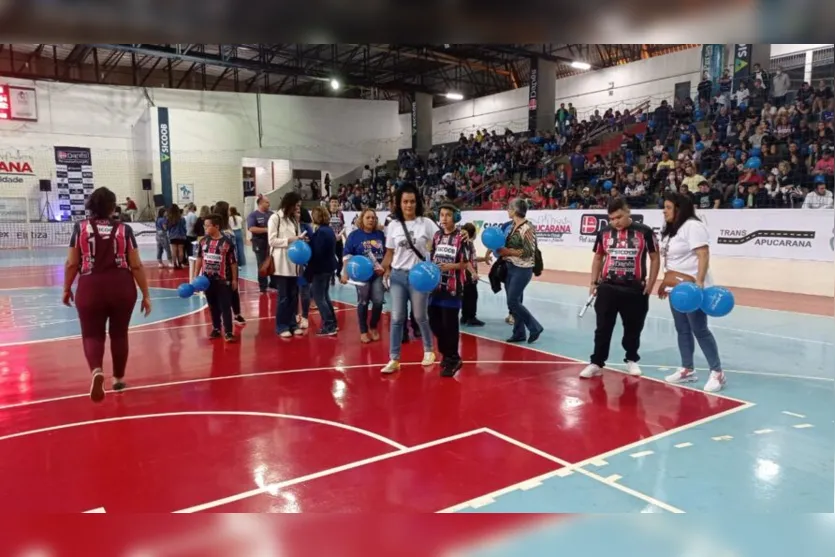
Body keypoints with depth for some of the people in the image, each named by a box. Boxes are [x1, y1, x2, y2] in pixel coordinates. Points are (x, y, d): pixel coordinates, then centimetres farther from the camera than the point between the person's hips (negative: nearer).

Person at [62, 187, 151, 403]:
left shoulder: (80, 228, 1)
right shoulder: (124, 230, 1)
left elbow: (71, 264, 2)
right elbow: (136, 266, 0)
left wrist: (67, 289, 16)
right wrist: (146, 294, 6)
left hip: (90, 288, -1)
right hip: (122, 287, 1)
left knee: (92, 334, 10)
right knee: (119, 334, 16)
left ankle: (96, 371, -17)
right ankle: (118, 379, 27)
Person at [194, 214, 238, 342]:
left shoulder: (227, 242, -12)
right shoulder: (203, 241, 2)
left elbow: (233, 262, -6)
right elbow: (199, 259, 11)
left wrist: (234, 279, -3)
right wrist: (196, 276, 9)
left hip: (223, 280, -4)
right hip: (207, 279, 5)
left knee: (225, 306, -2)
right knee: (212, 306, 14)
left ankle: (228, 332, 0)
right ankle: (216, 328, 27)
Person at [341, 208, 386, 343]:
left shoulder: (380, 234, 6)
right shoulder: (354, 235, -4)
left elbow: (386, 253, 14)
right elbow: (347, 255, -6)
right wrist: (345, 273, -12)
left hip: (378, 274, 3)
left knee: (378, 301, -4)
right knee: (363, 302, 5)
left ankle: (373, 327, 20)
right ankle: (363, 331, 19)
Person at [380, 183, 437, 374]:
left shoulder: (426, 223, -3)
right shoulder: (393, 225, 4)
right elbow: (390, 252, 9)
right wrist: (384, 268, -7)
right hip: (398, 275, 2)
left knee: (420, 316, 8)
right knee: (396, 318, 1)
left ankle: (428, 350, 31)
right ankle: (394, 359, 7)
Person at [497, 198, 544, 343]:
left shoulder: (527, 228, -16)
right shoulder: (513, 226, 9)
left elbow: (529, 252, -20)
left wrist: (508, 252, -21)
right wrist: (500, 249, 4)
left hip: (522, 270, -8)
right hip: (510, 268, 8)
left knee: (513, 302, -8)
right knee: (513, 302, 10)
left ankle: (535, 327, 6)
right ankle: (519, 333, 19)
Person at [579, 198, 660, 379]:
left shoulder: (644, 232, -4)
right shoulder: (604, 233, 4)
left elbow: (655, 258, 2)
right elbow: (598, 258, 15)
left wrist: (650, 284, -4)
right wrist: (594, 282, 8)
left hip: (635, 289, -1)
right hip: (607, 288, 2)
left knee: (633, 328, 12)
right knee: (603, 328, 4)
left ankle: (631, 360, 30)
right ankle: (596, 363, 11)